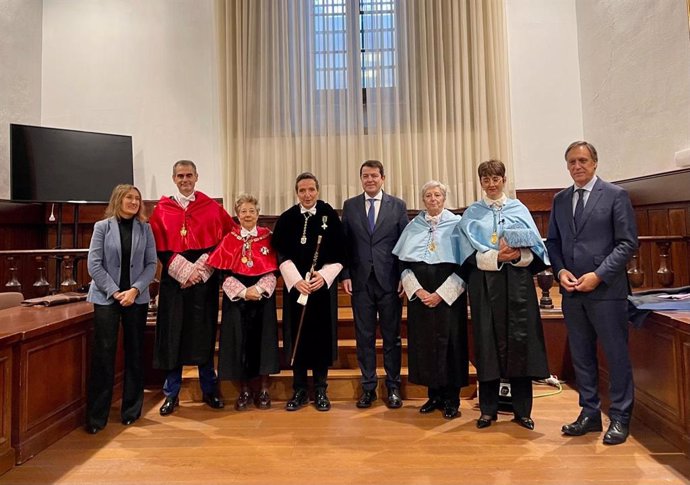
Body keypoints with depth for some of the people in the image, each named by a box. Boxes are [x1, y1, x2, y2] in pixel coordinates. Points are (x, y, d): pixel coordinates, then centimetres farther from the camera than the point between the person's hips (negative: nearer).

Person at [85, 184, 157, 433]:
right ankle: (96, 416, 10)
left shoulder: (144, 228, 5)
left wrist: (135, 290, -11)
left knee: (135, 353, 7)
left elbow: (151, 264, 1)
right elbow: (94, 264, -4)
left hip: (137, 298, 2)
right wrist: (115, 292, -10)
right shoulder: (102, 227, 1)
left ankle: (131, 410, 21)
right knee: (103, 355, -1)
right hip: (106, 298, -2)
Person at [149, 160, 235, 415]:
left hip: (205, 279, 0)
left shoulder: (212, 207, 5)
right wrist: (183, 271, -12)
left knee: (204, 334, 7)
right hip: (173, 279, 0)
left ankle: (209, 390, 21)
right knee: (173, 334, 3)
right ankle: (171, 393, 17)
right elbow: (160, 248, 2)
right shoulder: (161, 209, 6)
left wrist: (200, 269, -8)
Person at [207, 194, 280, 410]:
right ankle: (244, 390, 18)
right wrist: (243, 292, -15)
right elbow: (225, 274, -2)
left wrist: (258, 289, -16)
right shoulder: (229, 240, 2)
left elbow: (272, 271, -1)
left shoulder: (267, 237, 2)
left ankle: (264, 389, 15)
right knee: (239, 340, 3)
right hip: (236, 297, 0)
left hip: (263, 295, 0)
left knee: (263, 338, 3)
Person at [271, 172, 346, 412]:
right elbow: (281, 255, 0)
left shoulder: (330, 215, 1)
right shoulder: (286, 219, 3)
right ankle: (299, 390, 18)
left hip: (323, 286, 0)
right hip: (295, 286, 1)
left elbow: (339, 252, 0)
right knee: (298, 336, 5)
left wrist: (324, 276, -14)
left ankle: (320, 390, 19)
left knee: (322, 336, 5)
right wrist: (296, 280, -13)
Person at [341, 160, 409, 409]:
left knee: (392, 336, 8)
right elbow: (344, 243, 7)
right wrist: (345, 275, -1)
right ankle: (368, 387, 21)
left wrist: (404, 276, -4)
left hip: (390, 280, -1)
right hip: (361, 280, 1)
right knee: (364, 337, 8)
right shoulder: (350, 205, 8)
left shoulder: (398, 205, 5)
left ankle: (393, 387, 22)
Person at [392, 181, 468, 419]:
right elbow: (404, 263, 6)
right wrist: (418, 290, -8)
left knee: (449, 342, 1)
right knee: (424, 342, 6)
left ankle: (451, 398, 15)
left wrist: (441, 294, -11)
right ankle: (434, 394, 21)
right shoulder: (413, 226, 9)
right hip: (420, 295, 3)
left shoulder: (456, 224, 0)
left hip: (448, 295, -3)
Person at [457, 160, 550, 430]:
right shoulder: (471, 214, 7)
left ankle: (522, 410, 15)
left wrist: (517, 255, -17)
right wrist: (497, 257, -18)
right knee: (489, 343, 3)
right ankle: (488, 409, 14)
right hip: (485, 285, -1)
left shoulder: (519, 209, 10)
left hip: (518, 283, 1)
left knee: (520, 342, 2)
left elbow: (534, 248, 3)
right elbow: (471, 254, -2)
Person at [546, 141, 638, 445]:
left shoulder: (615, 195, -2)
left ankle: (619, 418, 19)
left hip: (606, 290, -4)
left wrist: (598, 275, -14)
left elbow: (628, 243, -6)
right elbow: (553, 242, 14)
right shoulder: (560, 200, 11)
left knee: (616, 355, 5)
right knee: (581, 355, 12)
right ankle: (590, 414, 25)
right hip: (572, 291, 5)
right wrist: (560, 271, -3)